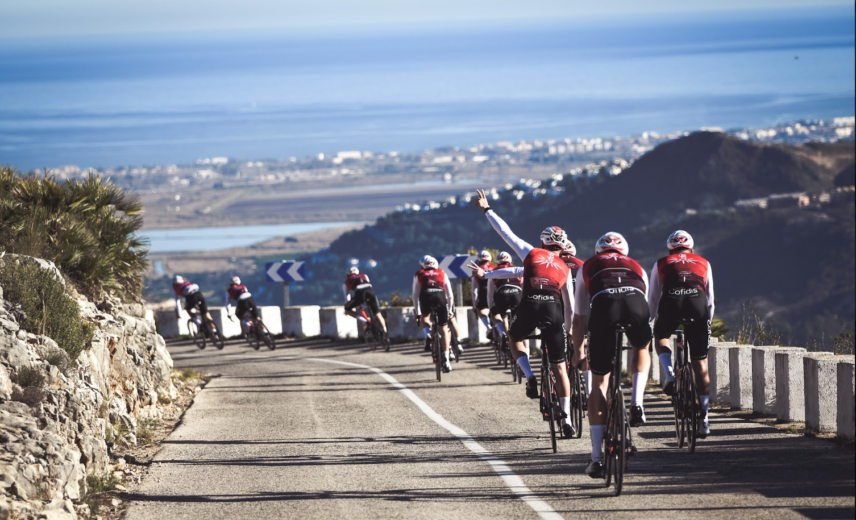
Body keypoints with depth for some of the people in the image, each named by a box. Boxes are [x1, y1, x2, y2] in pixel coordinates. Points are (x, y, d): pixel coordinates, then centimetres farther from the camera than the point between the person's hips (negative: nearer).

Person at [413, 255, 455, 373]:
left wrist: (417, 312, 37)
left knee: (425, 317, 32)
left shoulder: (419, 275, 28)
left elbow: (415, 295, 28)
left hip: (426, 296, -1)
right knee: (444, 328, 9)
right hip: (440, 296, 1)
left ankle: (428, 334, 1)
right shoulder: (442, 274, 31)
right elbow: (449, 295, 32)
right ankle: (446, 361, 3)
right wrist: (449, 310, 43)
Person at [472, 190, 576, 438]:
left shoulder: (532, 253, 14)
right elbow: (569, 303, 25)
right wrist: (568, 328, 38)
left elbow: (505, 232, 17)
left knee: (514, 339, 32)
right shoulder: (565, 268, 21)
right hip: (553, 310, 1)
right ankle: (566, 420, 2)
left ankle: (530, 377, 8)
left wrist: (487, 209, 28)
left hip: (529, 306, -1)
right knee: (559, 367, 7)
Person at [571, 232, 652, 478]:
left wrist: (577, 351, 54)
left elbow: (579, 318, 40)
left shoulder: (587, 268, 36)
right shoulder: (637, 268, 39)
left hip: (603, 303, -1)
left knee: (599, 383, 10)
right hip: (635, 300, 1)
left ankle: (597, 456, 6)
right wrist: (637, 358, 61)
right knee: (642, 350, 36)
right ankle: (636, 403, 13)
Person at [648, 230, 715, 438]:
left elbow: (652, 300, 30)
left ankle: (670, 374, 4)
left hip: (671, 302, -1)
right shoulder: (704, 264, 32)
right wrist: (706, 323, 46)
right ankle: (704, 417, 9)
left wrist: (653, 320, 44)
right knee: (700, 364, 9)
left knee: (661, 338, 31)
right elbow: (710, 300, 34)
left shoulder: (661, 264, 29)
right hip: (698, 302, 1)